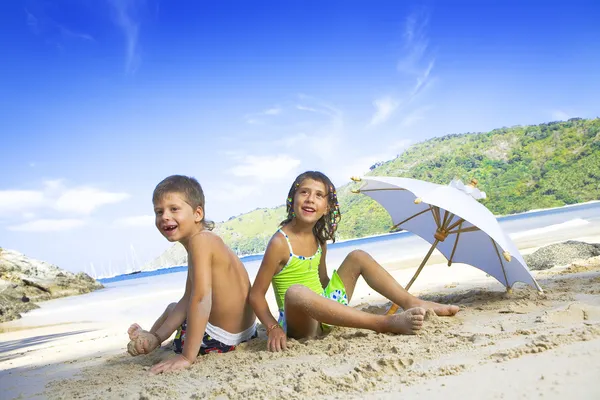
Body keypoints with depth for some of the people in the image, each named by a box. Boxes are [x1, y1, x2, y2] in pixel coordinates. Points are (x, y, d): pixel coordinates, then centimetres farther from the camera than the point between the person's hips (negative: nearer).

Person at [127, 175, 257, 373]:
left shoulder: (199, 240, -23)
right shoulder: (206, 241, 8)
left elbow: (201, 298, -33)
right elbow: (188, 300, 8)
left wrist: (187, 357, -32)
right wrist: (156, 338, 3)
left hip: (221, 337, -8)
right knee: (173, 308, 30)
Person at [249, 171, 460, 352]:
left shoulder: (318, 238, 4)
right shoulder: (280, 242, -17)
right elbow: (256, 295, -16)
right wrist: (274, 328, -27)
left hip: (325, 313, 8)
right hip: (300, 324, -8)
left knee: (357, 257, 7)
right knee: (296, 292, -42)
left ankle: (412, 303, -5)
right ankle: (387, 323, -43)